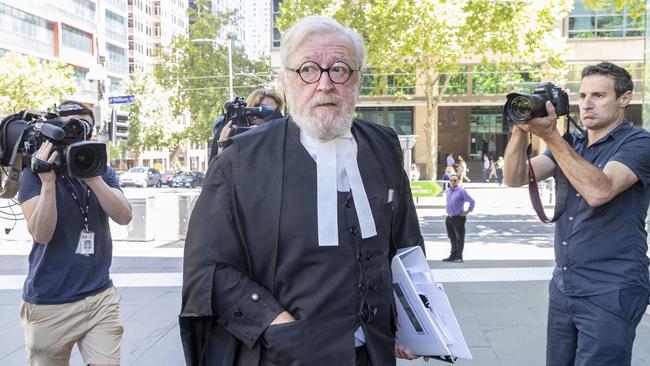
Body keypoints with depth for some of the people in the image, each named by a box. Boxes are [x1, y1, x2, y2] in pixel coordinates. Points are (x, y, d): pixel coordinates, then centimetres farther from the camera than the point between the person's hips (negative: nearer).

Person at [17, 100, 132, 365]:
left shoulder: (103, 172, 6)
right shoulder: (35, 172, -4)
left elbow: (124, 216, -12)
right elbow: (41, 234, -16)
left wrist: (91, 174, -22)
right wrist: (48, 181, -26)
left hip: (101, 297, 2)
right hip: (49, 304, -2)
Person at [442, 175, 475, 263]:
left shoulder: (461, 191, -12)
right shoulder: (448, 191, 10)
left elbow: (471, 201, -13)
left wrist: (467, 211, -12)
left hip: (458, 218, -7)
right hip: (449, 217, 7)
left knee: (460, 238, 0)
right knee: (452, 238, 14)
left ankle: (459, 257, 5)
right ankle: (453, 255, 23)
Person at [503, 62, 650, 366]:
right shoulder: (570, 144, 12)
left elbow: (598, 191, -25)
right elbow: (516, 178, -1)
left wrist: (550, 136, -27)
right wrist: (521, 129, -16)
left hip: (611, 293, -6)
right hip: (562, 287, 6)